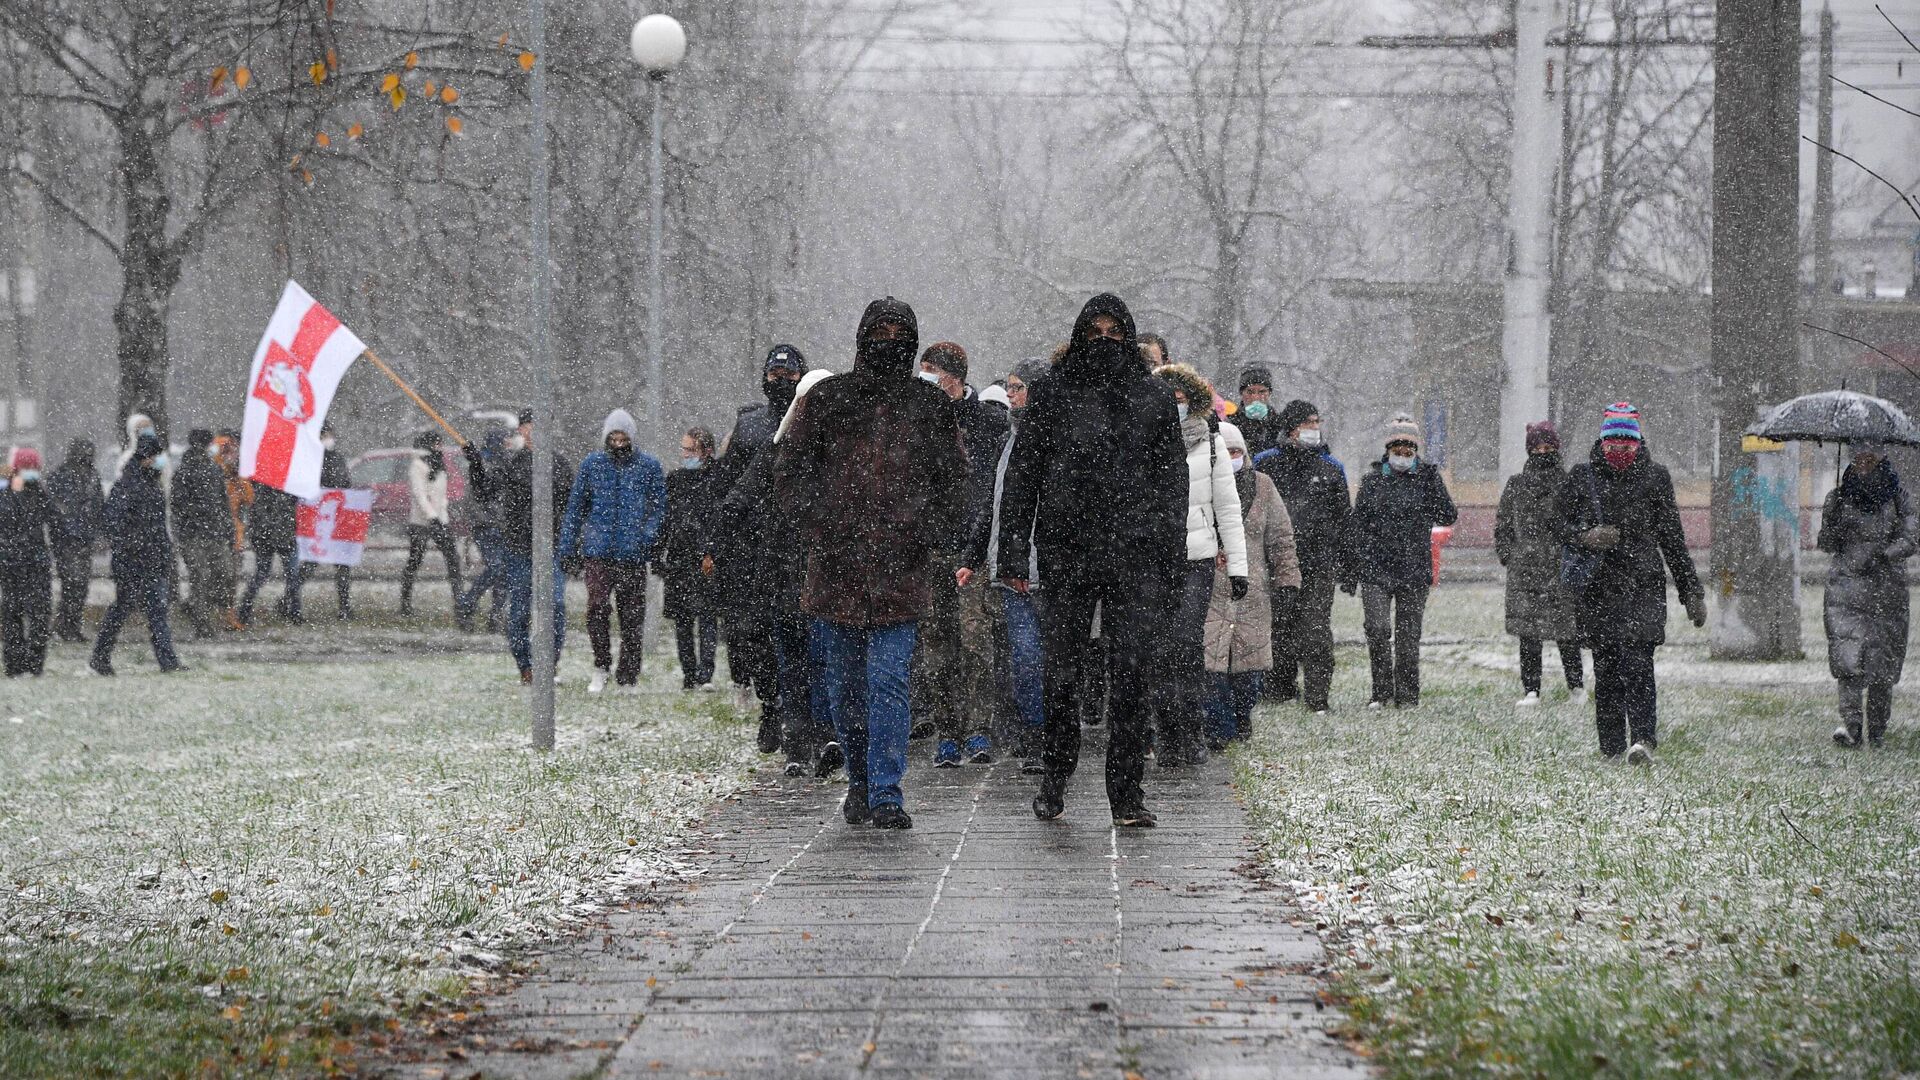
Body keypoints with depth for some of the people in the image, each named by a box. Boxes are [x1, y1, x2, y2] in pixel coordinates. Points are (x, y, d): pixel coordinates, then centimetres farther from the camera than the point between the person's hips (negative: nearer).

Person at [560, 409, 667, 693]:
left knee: (632, 615, 4)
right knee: (597, 606, -15)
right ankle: (601, 667, 0)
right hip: (597, 551, 0)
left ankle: (629, 675, 14)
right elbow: (575, 507, 12)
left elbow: (659, 508, 7)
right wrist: (567, 546, 8)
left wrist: (647, 536, -11)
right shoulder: (592, 464, 7)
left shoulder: (649, 466, 5)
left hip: (633, 553, 0)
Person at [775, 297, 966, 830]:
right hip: (835, 566, 1)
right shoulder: (827, 399, 6)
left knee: (888, 681, -10)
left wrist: (926, 533, 0)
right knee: (845, 683, 8)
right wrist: (816, 527, -5)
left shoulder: (931, 406, 9)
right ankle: (860, 781, 24)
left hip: (899, 568, -1)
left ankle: (887, 793, -12)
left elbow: (953, 481, 15)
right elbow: (789, 469, 8)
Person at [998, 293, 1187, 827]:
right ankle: (1055, 779, 20)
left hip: (1135, 552, 0)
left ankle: (1126, 793, -3)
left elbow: (1172, 479, 11)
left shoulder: (1155, 397, 10)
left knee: (1130, 671, -7)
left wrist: (1172, 559, 3)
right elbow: (1022, 475, 7)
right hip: (1066, 550, 0)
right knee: (1062, 671, 2)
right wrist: (1013, 553, 0)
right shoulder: (1051, 393, 7)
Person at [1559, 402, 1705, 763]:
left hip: (1643, 586, -2)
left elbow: (1672, 538, 11)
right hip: (1597, 585, 2)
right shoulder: (1583, 475, 7)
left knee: (1637, 663, -16)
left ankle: (1643, 739, -23)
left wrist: (1691, 591, 11)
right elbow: (1562, 526, 11)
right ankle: (1611, 746, 9)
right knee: (1606, 669, 3)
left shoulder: (1654, 476, 6)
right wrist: (1586, 537, -13)